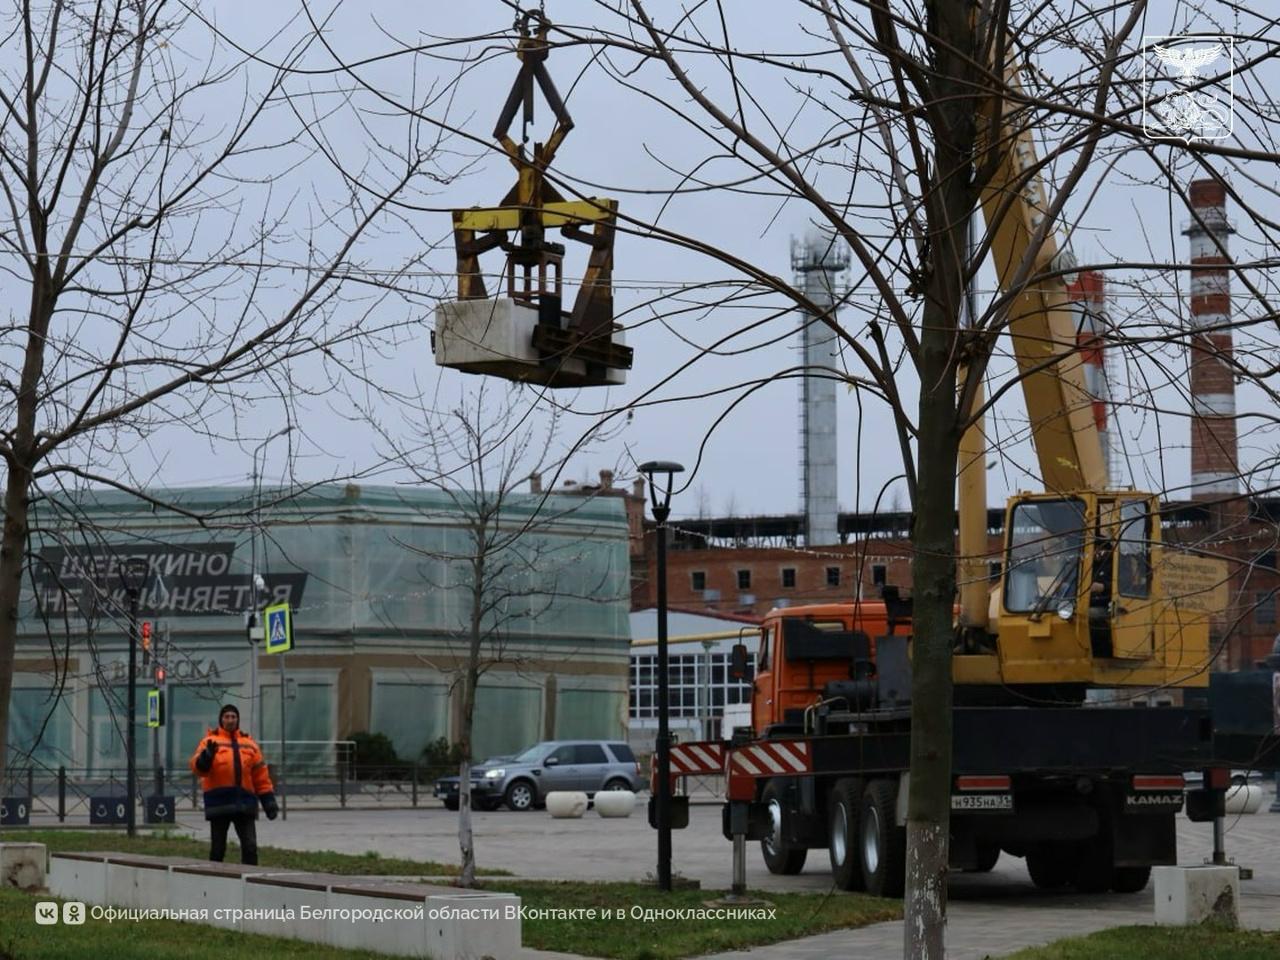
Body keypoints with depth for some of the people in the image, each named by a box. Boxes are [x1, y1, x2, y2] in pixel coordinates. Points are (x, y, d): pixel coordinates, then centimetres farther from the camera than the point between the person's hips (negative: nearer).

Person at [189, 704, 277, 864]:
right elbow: (197, 767, -13)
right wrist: (207, 756, -34)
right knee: (218, 848, 6)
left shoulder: (249, 743, 12)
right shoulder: (211, 741, 2)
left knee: (250, 846, -2)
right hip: (219, 802, -3)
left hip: (245, 802, 3)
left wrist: (268, 801, 10)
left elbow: (261, 775, 14)